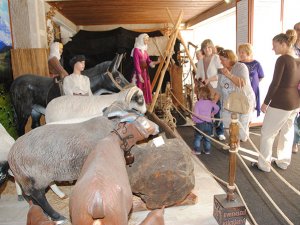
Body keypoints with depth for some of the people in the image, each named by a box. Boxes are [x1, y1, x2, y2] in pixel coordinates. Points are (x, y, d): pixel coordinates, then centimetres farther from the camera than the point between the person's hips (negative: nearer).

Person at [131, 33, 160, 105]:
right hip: (139, 73, -8)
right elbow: (136, 63, -15)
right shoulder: (136, 50, -9)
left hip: (145, 73, 8)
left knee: (146, 90, 9)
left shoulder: (144, 50, 15)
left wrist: (157, 62, -7)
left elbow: (149, 62, 10)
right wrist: (140, 76, -20)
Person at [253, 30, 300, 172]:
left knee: (267, 133, 3)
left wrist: (265, 102, -9)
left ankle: (264, 164, 11)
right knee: (287, 132, 18)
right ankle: (283, 162, 30)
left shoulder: (282, 60, -15)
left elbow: (275, 83, -17)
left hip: (281, 103, -8)